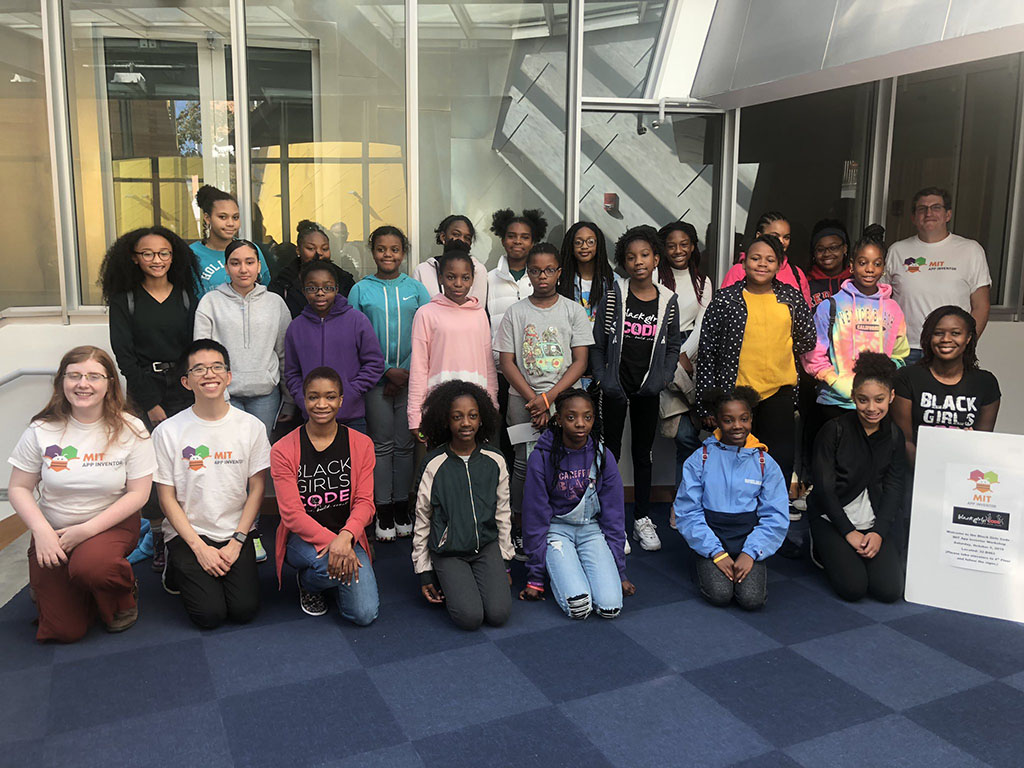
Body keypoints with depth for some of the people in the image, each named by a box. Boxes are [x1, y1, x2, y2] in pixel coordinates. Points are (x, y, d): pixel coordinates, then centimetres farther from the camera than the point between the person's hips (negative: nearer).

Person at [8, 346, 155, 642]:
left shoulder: (130, 429, -10)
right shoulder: (42, 430, -6)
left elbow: (138, 493, -9)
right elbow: (19, 488, 0)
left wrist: (87, 530, -18)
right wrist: (41, 530, -16)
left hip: (111, 524, -2)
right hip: (53, 530, 2)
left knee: (89, 566, -37)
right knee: (65, 631, -6)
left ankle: (124, 596, -1)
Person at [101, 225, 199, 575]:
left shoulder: (186, 296, 10)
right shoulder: (124, 300, 5)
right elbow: (124, 354, -1)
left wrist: (191, 386, -5)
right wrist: (151, 403, -7)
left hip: (184, 389, 1)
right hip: (144, 392, -1)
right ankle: (159, 538, 3)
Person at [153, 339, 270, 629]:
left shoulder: (251, 426, -2)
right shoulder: (168, 431, -6)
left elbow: (257, 488, 1)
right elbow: (167, 499, -3)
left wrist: (237, 542, -7)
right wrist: (199, 547, -11)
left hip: (235, 533, 1)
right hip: (188, 534, -1)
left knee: (245, 609, -14)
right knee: (210, 615, -13)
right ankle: (178, 569, 16)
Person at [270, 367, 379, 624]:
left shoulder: (361, 444, -1)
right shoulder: (283, 450, -7)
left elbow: (364, 502, -6)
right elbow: (292, 513, -12)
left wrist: (345, 537, -27)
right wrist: (330, 541, -27)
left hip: (347, 537, 2)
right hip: (302, 538, -2)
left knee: (365, 614, -14)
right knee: (329, 566, -36)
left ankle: (328, 577, 19)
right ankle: (307, 582, 4)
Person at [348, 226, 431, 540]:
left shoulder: (416, 288, 5)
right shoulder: (361, 290, 3)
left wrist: (405, 372, -8)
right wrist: (387, 370, -9)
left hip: (410, 377, 1)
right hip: (376, 379, -1)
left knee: (405, 444, 6)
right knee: (382, 444, 2)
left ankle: (402, 509, 17)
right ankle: (383, 512, 11)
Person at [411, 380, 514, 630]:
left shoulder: (494, 461, -1)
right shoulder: (435, 464, -8)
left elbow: (503, 514, 9)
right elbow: (422, 519, -1)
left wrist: (505, 562, 10)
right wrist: (424, 572, 1)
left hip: (487, 545, 2)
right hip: (448, 551, -2)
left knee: (498, 614, -16)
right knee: (470, 617, -19)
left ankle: (473, 580, 15)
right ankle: (449, 583, 13)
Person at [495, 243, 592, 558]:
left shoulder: (573, 310, 4)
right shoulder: (515, 312, 5)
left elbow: (580, 361, -1)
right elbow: (507, 362, 1)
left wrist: (548, 397, -11)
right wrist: (533, 400, -9)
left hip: (563, 398, 0)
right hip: (523, 400, 0)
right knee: (524, 464, 0)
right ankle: (519, 529, 13)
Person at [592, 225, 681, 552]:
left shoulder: (668, 300, 1)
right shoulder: (614, 295, -5)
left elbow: (673, 345, 8)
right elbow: (597, 342, -1)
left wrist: (664, 377, -5)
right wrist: (601, 377, -8)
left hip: (648, 390, 2)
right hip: (615, 387, -2)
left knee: (643, 453, 12)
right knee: (611, 451, 5)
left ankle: (642, 518, 24)